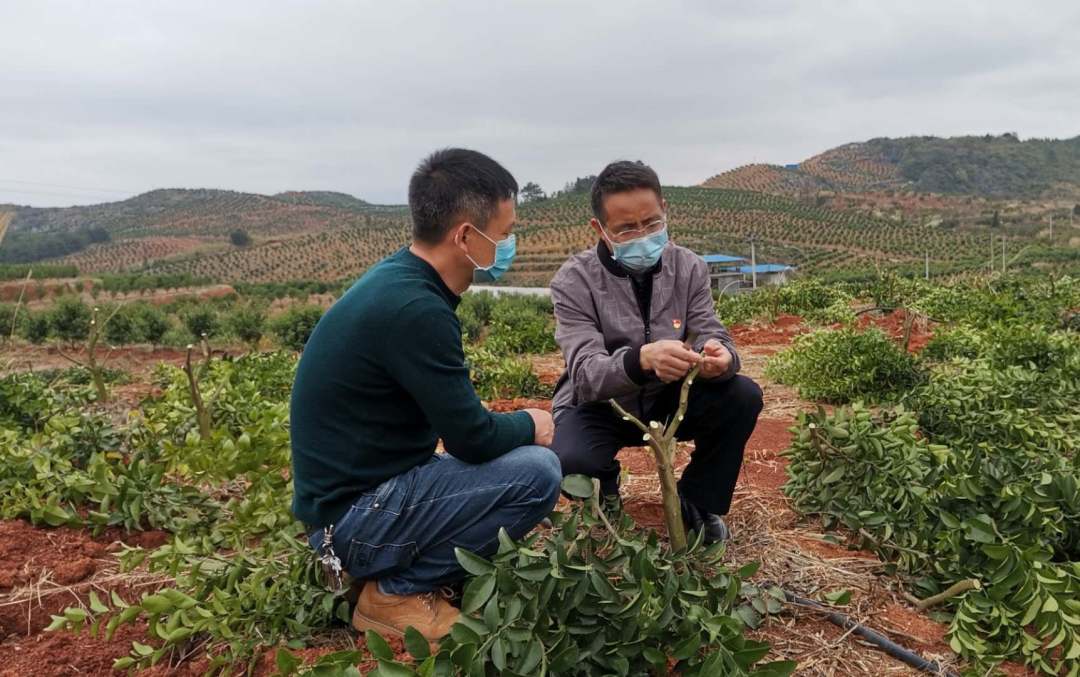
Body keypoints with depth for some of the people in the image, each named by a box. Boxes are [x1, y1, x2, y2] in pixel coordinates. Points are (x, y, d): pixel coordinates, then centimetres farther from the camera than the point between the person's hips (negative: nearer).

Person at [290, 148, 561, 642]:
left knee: (519, 453, 18)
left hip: (362, 489, 10)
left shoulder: (399, 281, 4)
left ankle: (393, 569, 12)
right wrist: (528, 425, 0)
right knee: (537, 471, -18)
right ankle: (396, 592, -3)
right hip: (355, 513, -10)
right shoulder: (414, 309, -27)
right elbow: (471, 438, -20)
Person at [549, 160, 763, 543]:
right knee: (568, 463, -34)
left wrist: (719, 357, -40)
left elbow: (712, 335, -13)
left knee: (743, 397, -22)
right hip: (598, 406, -3)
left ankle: (696, 503, 3)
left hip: (667, 400, 4)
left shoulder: (688, 268, -8)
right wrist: (641, 358, -50)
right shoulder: (574, 281, -19)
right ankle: (605, 485, 7)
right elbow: (585, 373, -29)